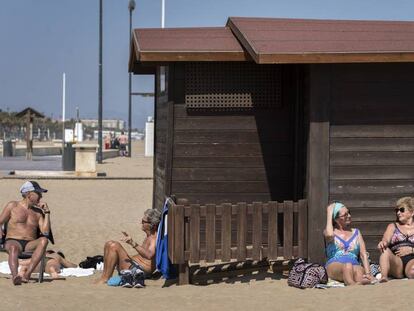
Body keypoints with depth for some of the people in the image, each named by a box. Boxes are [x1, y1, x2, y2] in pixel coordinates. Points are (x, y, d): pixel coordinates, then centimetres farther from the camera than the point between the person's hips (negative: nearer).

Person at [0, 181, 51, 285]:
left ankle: (27, 274, -43)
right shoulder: (12, 205, 11)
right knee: (13, 248, -40)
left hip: (30, 245, 3)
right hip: (13, 241, -2)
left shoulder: (38, 212, 18)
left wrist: (47, 212, 5)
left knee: (44, 240, -32)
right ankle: (15, 276, -62)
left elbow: (45, 232, 5)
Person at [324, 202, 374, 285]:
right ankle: (354, 287, -71)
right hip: (334, 266, -3)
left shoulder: (356, 232, 23)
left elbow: (363, 255, 11)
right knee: (348, 266, -40)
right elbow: (329, 235, -13)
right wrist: (329, 213, 2)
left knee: (359, 270, -37)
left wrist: (367, 274, -9)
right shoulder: (330, 232, 16)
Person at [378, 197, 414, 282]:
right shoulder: (392, 226, 23)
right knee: (385, 250, -33)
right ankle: (383, 277, -46)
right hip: (396, 262, 3)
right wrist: (382, 243, -22)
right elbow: (385, 240, 2)